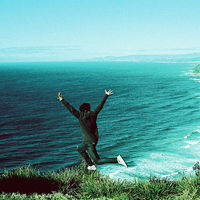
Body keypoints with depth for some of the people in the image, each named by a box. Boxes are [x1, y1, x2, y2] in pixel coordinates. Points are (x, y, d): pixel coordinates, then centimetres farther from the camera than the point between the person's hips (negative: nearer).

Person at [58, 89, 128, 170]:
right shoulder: (93, 114, 0)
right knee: (80, 148, 29)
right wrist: (106, 95, 21)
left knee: (98, 161, -5)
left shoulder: (81, 116, -15)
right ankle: (91, 165, 31)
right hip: (94, 139, 8)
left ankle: (116, 160, -18)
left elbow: (71, 109, -17)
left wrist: (62, 100, -13)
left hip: (90, 142, -8)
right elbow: (100, 105, 10)